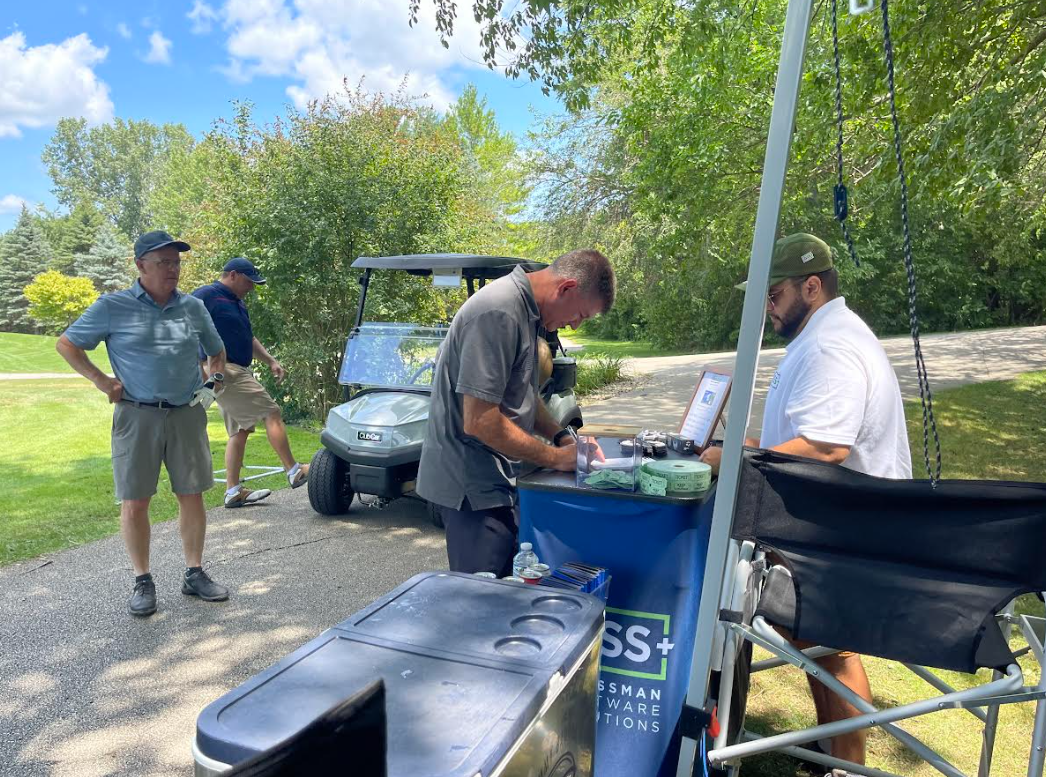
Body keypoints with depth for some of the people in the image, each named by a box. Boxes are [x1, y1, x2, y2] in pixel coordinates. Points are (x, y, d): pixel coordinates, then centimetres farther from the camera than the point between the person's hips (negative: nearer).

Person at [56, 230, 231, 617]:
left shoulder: (193, 307, 8)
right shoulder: (112, 307, -1)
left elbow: (217, 351, 23)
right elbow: (66, 344, 7)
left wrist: (215, 380, 7)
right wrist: (101, 380, -3)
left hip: (187, 413, 3)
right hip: (137, 415, -2)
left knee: (192, 497, 6)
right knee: (134, 502, 2)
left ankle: (194, 574, 20)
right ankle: (143, 581, 17)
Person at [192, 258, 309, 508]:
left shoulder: (237, 303, 20)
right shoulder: (206, 296, -9)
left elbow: (248, 338, 28)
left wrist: (270, 361, 16)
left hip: (236, 373, 10)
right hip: (224, 372, -10)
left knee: (240, 430, 10)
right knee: (272, 413, -9)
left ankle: (233, 491, 14)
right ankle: (294, 471, -3)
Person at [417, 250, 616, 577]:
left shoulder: (526, 310, 10)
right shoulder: (498, 313, -23)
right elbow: (479, 421, -26)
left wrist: (563, 438, 6)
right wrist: (556, 458, -16)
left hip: (493, 477, 10)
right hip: (471, 484, -10)